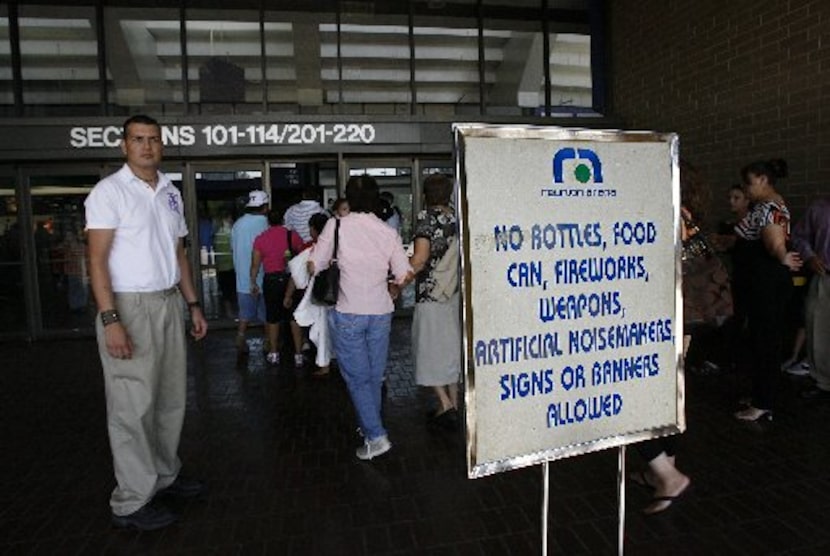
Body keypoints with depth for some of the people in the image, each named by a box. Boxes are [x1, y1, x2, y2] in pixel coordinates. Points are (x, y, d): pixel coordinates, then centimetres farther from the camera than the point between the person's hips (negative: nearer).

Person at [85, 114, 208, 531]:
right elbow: (97, 258, -13)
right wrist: (110, 320, -21)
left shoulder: (171, 193, 13)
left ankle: (165, 475, 29)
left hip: (169, 304, 7)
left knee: (171, 399, 13)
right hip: (129, 307, -7)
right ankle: (131, 502, 11)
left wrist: (193, 305, 13)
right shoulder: (109, 191, -7)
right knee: (133, 407, -1)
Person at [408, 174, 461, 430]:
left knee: (429, 350, 4)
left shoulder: (426, 217, -9)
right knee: (451, 347, 14)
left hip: (430, 294, -6)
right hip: (454, 293, 6)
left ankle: (445, 405, -1)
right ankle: (453, 404, 21)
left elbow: (420, 258, -18)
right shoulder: (456, 218, 6)